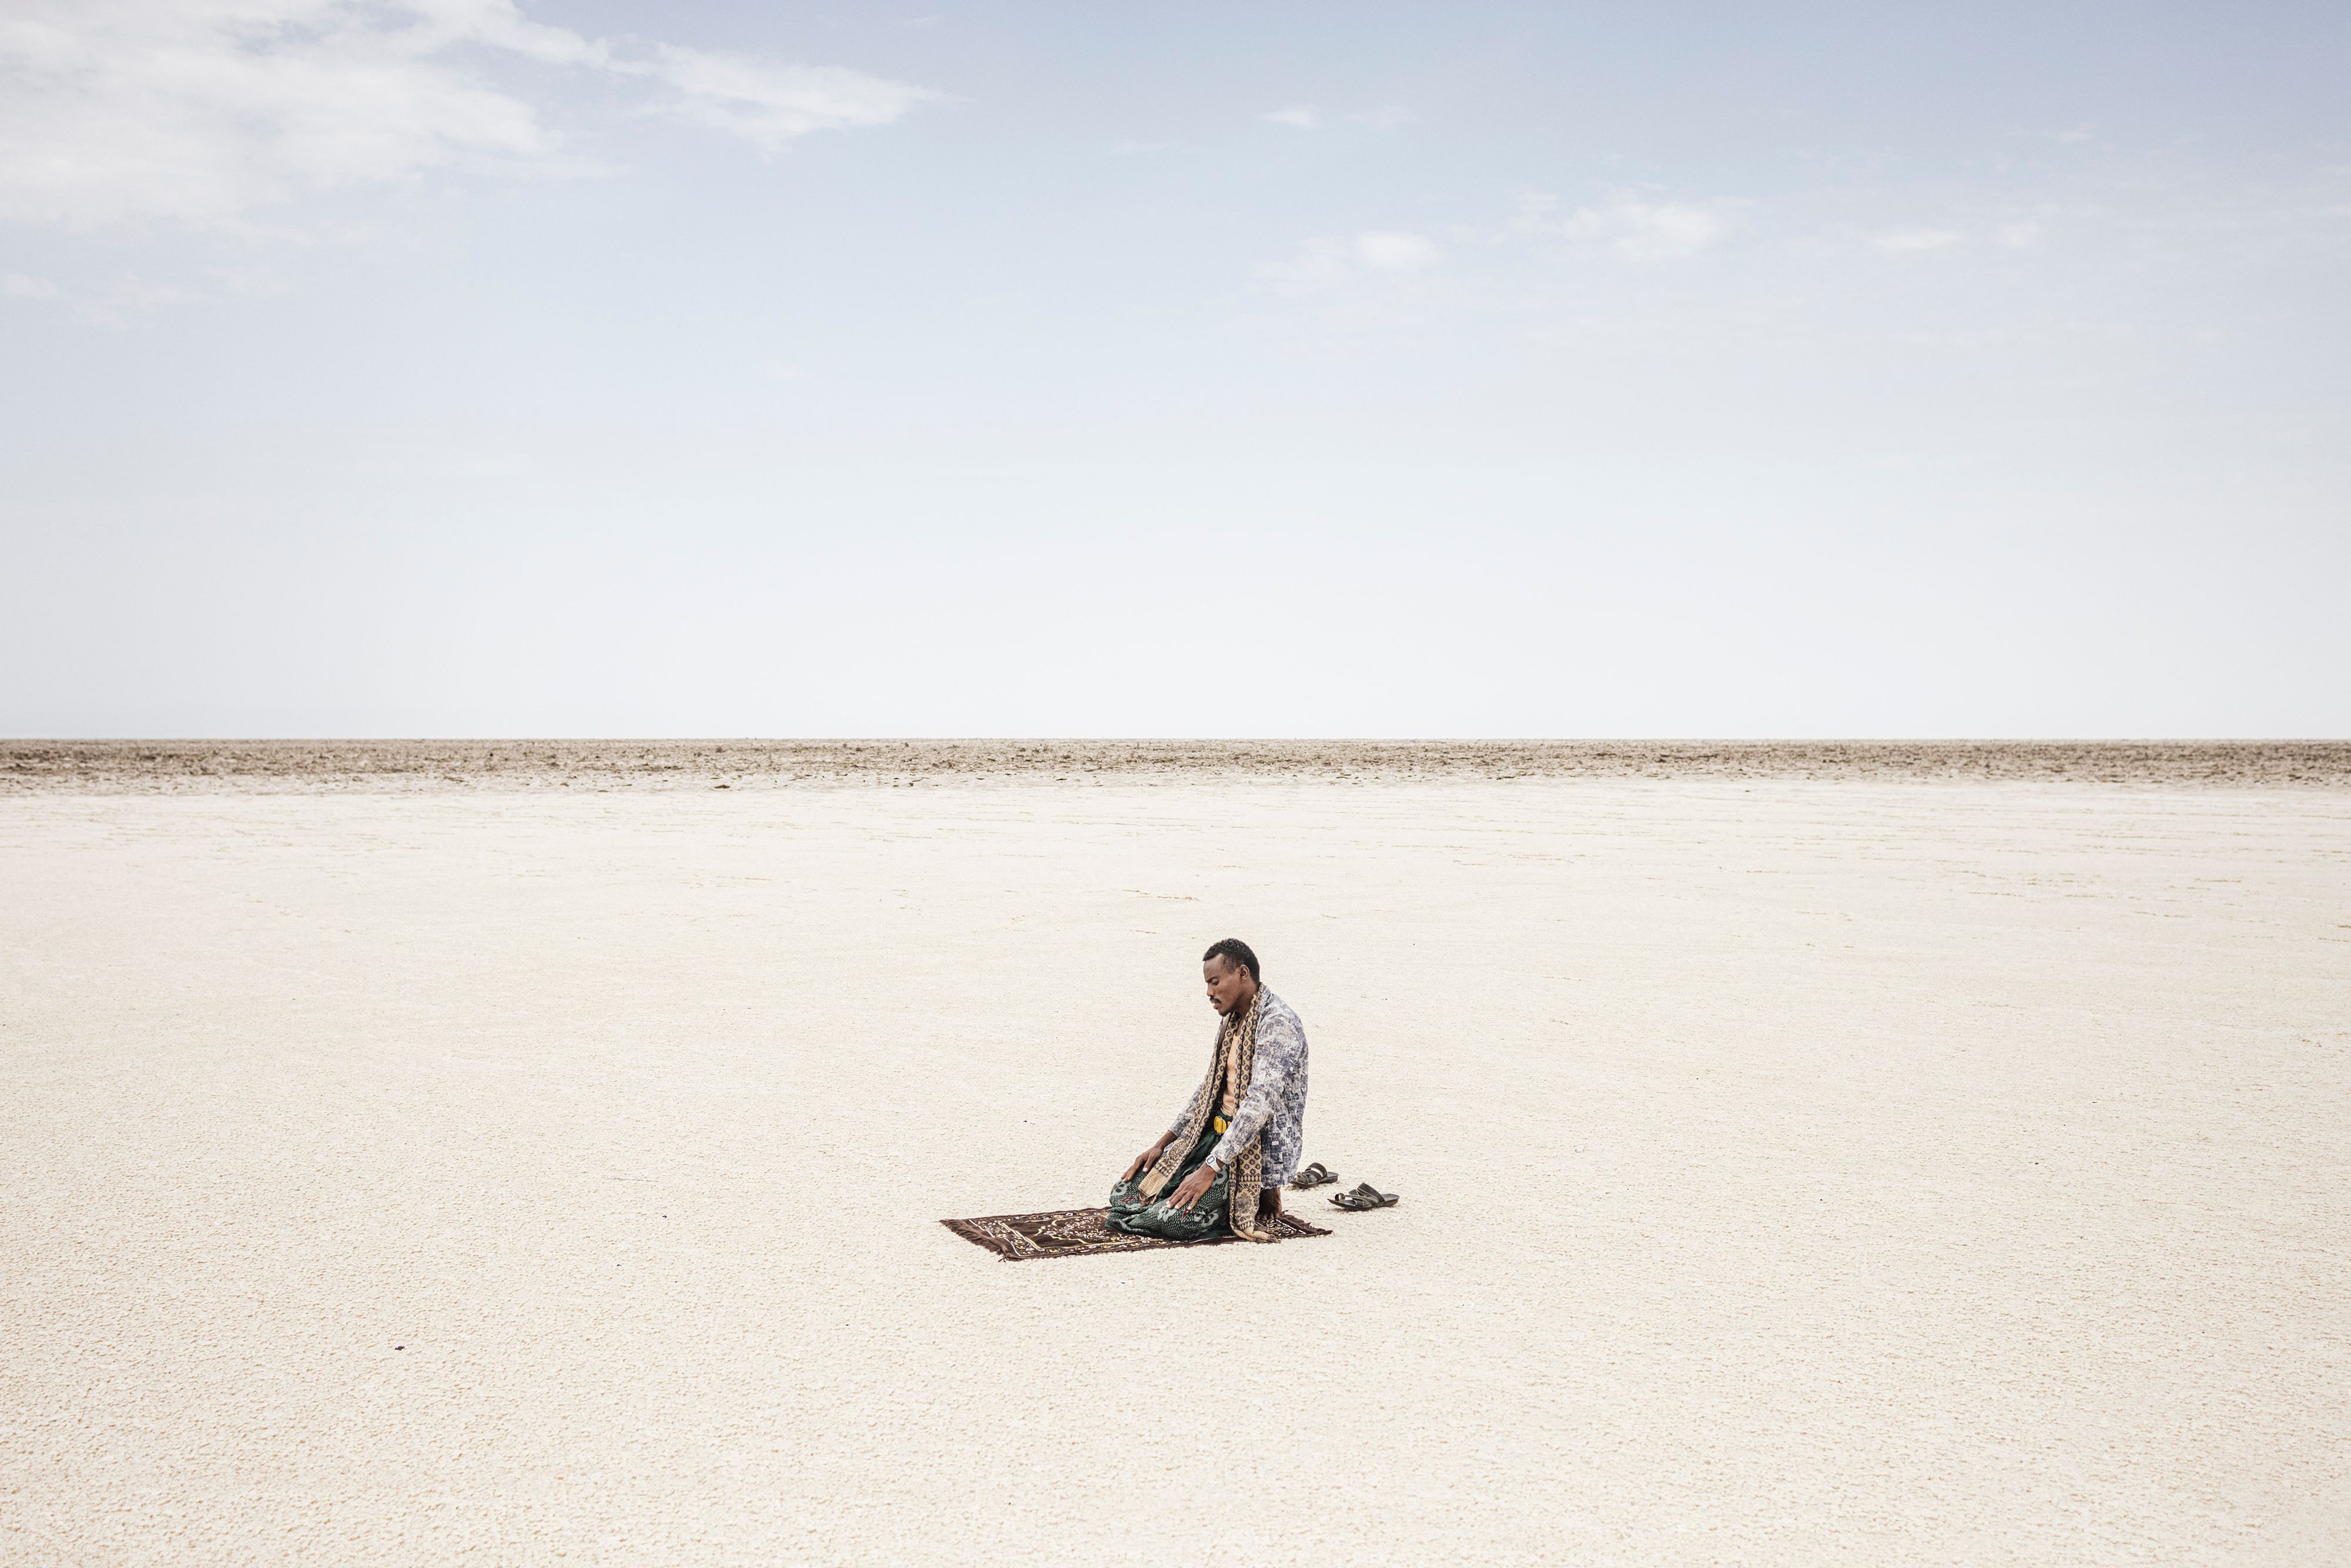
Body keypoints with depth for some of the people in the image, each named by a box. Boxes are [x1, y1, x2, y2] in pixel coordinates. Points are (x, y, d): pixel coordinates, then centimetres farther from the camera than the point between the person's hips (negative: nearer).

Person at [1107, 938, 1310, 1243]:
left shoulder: (1278, 1024, -19)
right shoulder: (1232, 1020, 12)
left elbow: (1261, 1103, -27)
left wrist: (1209, 1169, -29)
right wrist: (1162, 1144, 12)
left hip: (1259, 1149, -9)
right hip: (1219, 1135, 9)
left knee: (1176, 1219, -25)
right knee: (1126, 1192, 1)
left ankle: (1262, 1199, 1)